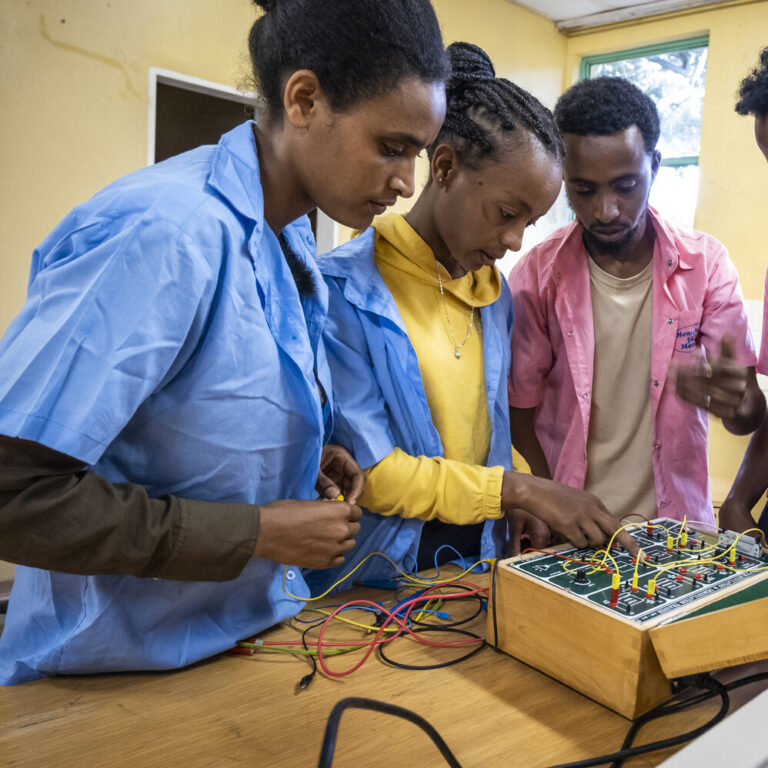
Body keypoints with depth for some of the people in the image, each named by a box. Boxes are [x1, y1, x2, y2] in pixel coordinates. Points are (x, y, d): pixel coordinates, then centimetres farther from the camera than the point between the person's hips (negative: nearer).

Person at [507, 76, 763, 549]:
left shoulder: (706, 265, -3)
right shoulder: (536, 279, -7)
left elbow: (751, 417, -2)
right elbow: (521, 411, -1)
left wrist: (736, 402, -25)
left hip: (678, 521, 1)